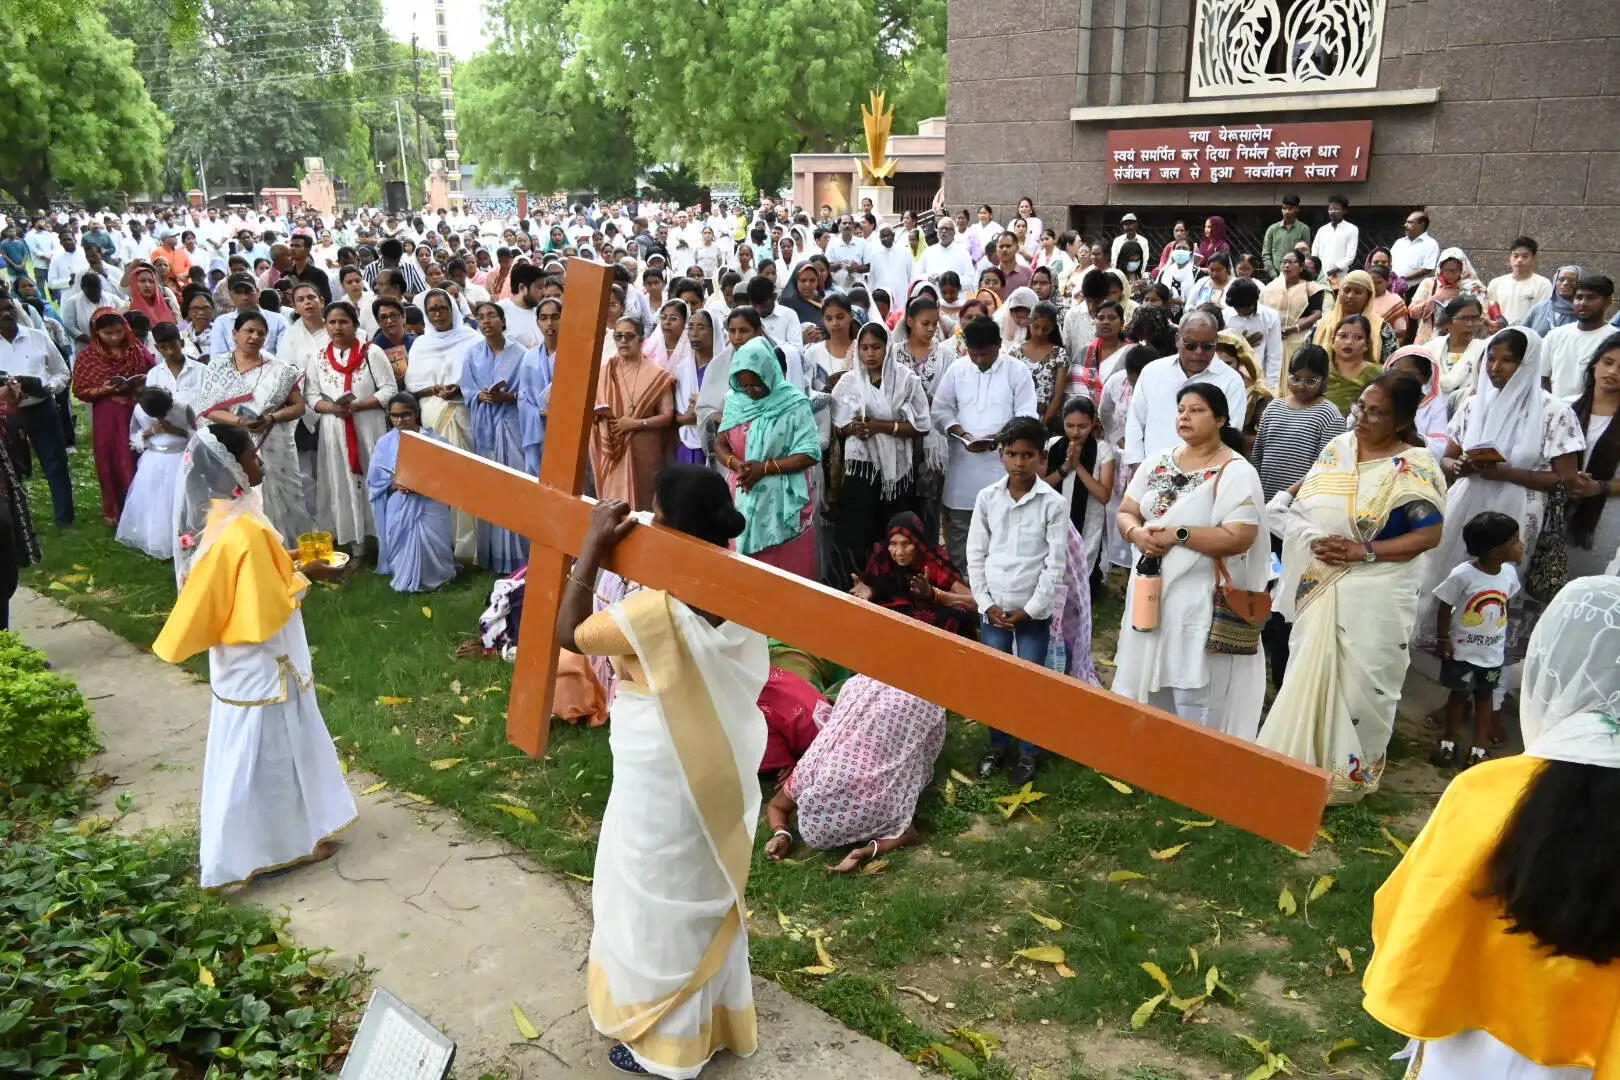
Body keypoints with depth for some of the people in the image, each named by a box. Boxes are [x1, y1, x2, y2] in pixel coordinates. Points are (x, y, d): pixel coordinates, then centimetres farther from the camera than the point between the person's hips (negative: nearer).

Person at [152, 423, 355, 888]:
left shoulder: (218, 517, 0)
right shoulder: (246, 530, -29)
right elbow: (269, 609, -25)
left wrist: (291, 568, 5)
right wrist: (304, 578, -11)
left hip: (237, 657, 9)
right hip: (262, 661, -9)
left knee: (248, 750, 21)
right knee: (270, 751, 7)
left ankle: (244, 844, 37)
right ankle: (283, 843, 23)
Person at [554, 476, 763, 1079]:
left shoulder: (654, 611, -28)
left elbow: (569, 634, -13)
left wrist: (593, 547, -16)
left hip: (666, 785, -7)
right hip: (723, 771, 7)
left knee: (659, 906, 13)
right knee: (707, 899, 25)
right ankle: (716, 1023, 44)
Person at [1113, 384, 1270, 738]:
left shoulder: (1235, 472, -11)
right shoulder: (1157, 462, 9)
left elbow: (1239, 538, -19)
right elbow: (1125, 513, 11)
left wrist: (1178, 534, -20)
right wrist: (1137, 533, -11)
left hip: (1202, 602, -6)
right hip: (1151, 591, 6)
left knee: (1194, 701, -2)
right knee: (1147, 688, 15)